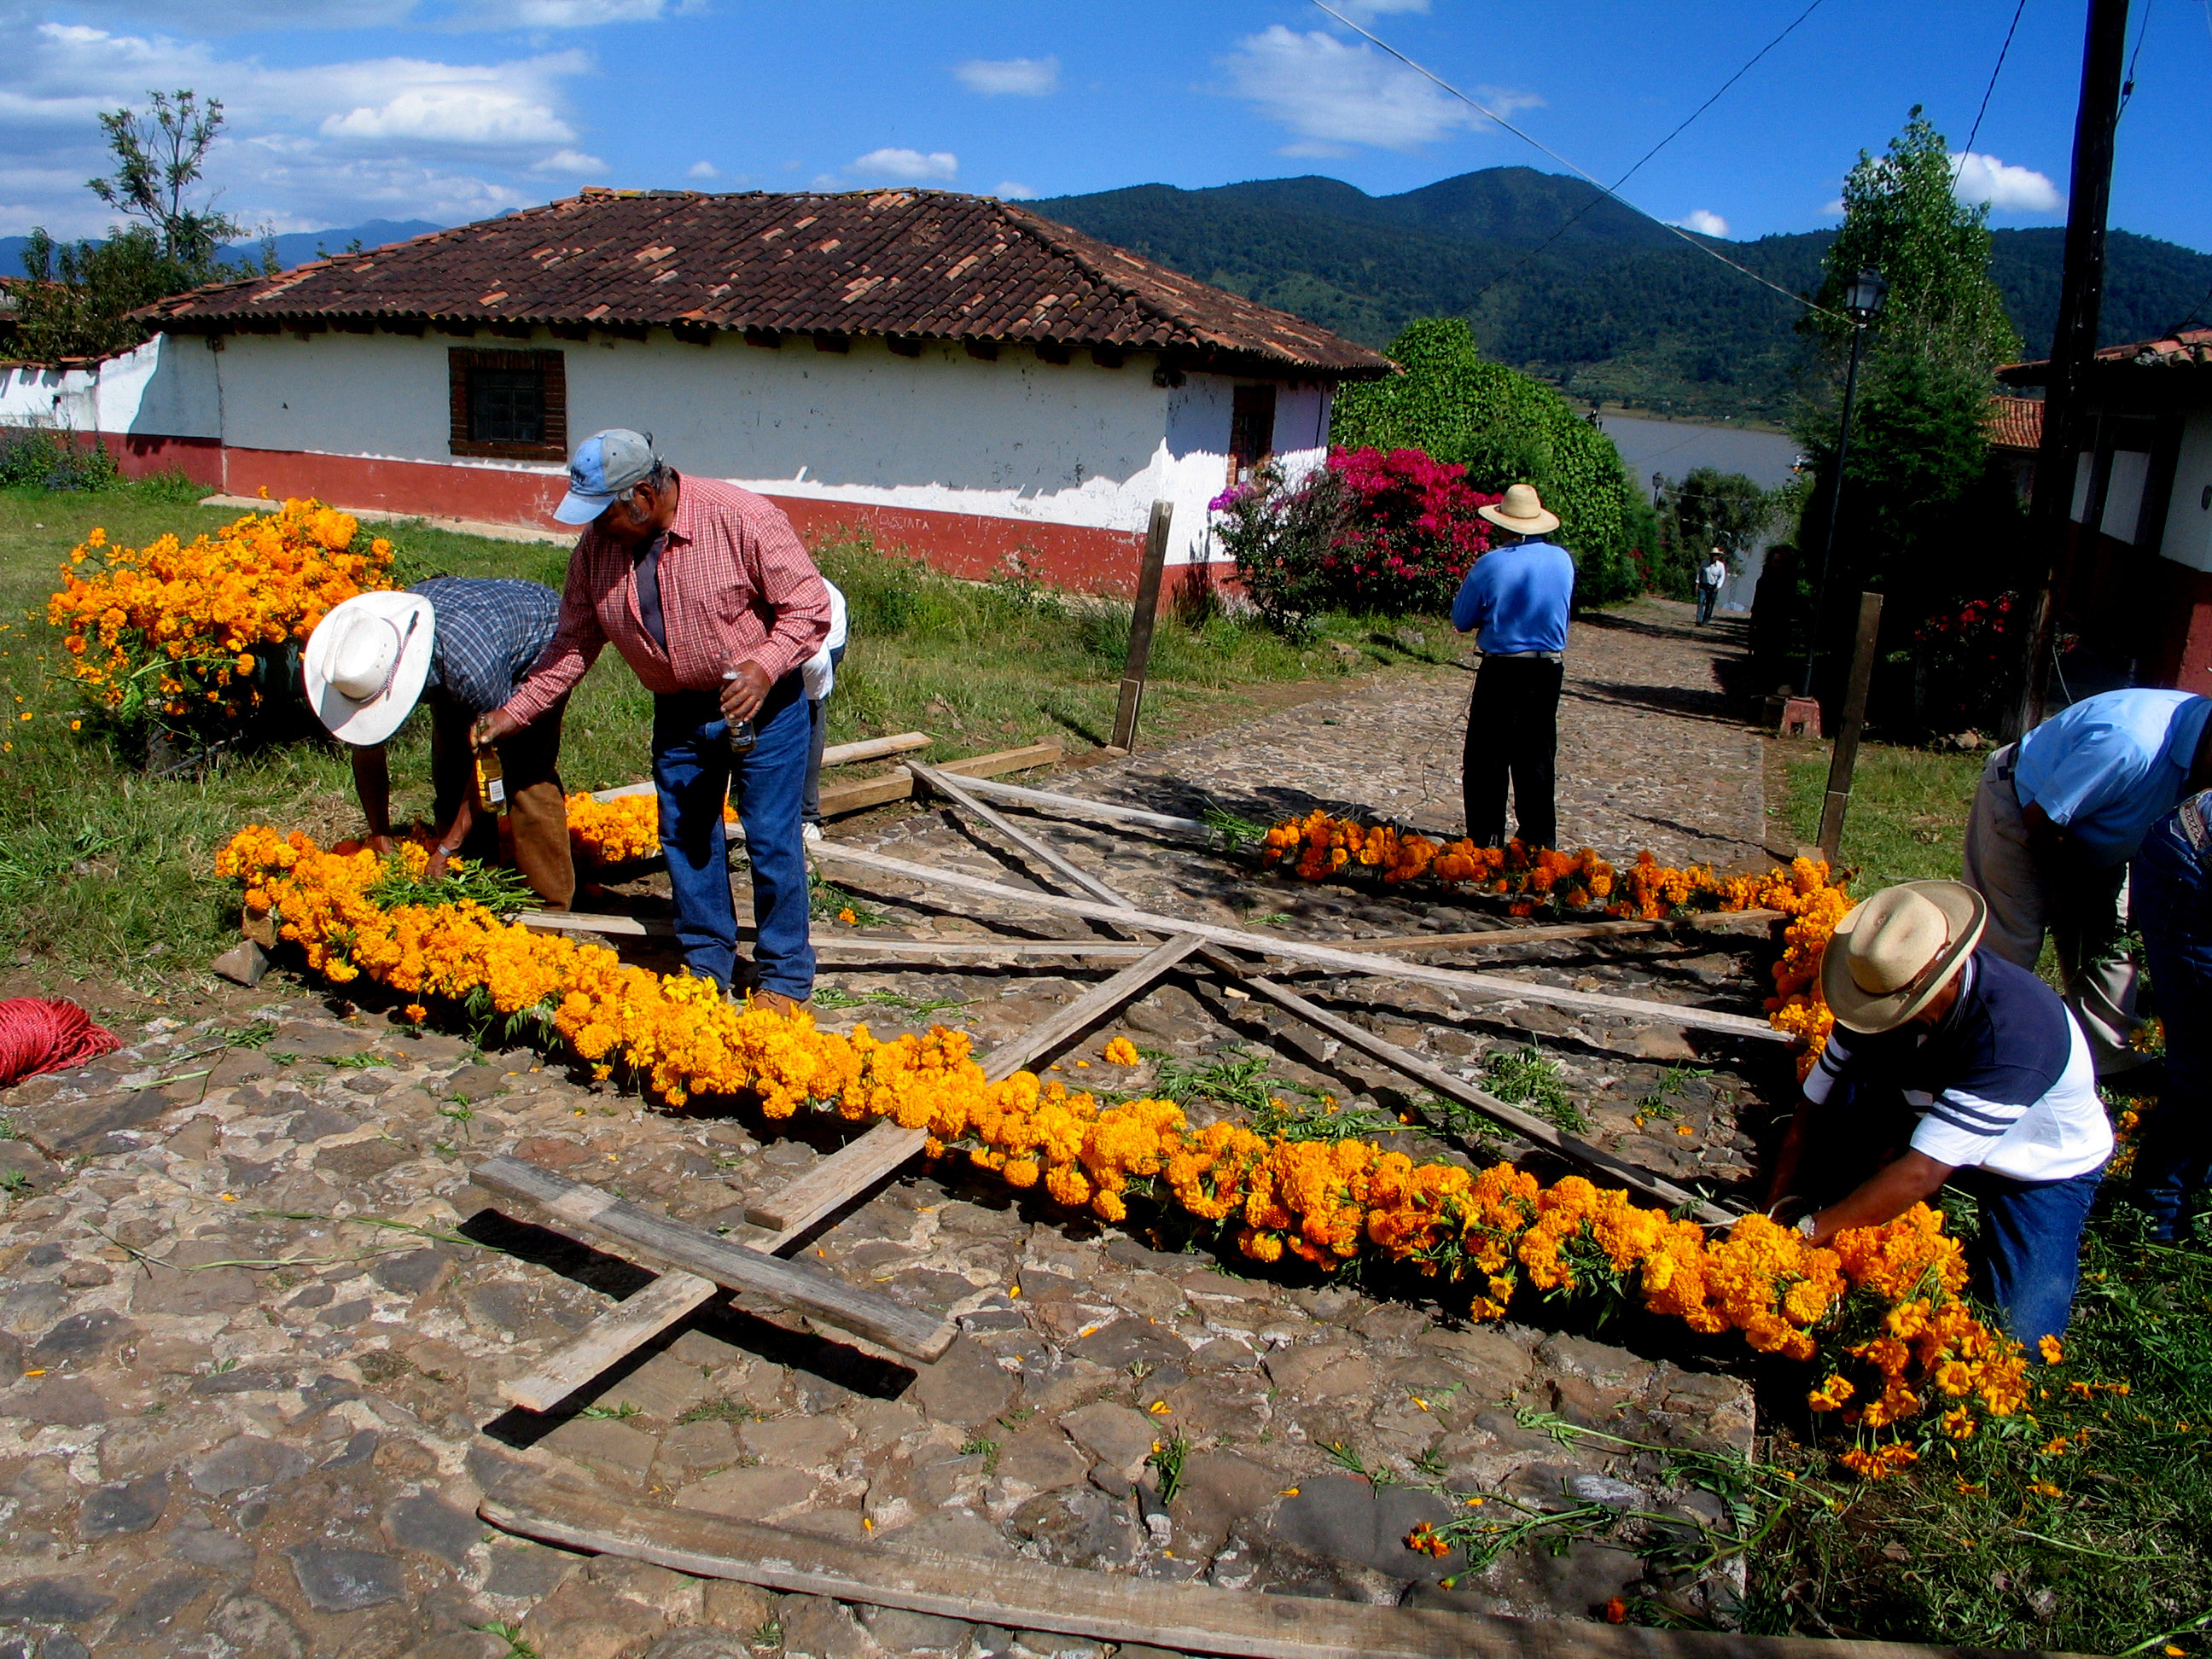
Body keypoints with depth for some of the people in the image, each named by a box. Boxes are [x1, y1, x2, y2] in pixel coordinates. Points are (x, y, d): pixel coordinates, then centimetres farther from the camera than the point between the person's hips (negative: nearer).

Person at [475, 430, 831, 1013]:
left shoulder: (742, 519, -20)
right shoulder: (597, 546, -4)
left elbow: (809, 606, -16)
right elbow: (574, 642, 5)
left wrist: (763, 668, -30)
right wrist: (512, 713, 1)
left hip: (761, 703, -5)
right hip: (678, 712, 5)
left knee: (771, 837, -2)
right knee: (684, 836, 11)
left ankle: (785, 977, 12)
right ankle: (706, 964, 28)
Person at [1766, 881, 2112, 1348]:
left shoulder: (2013, 1031, -39)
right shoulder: (1895, 983, -21)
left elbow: (1922, 1174, -40)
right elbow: (1814, 1104, -15)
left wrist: (1809, 1232, -39)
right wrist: (1777, 1208, -19)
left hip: (2047, 1168, -4)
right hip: (1934, 1121, 4)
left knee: (2021, 1333, -19)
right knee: (1846, 1089, -25)